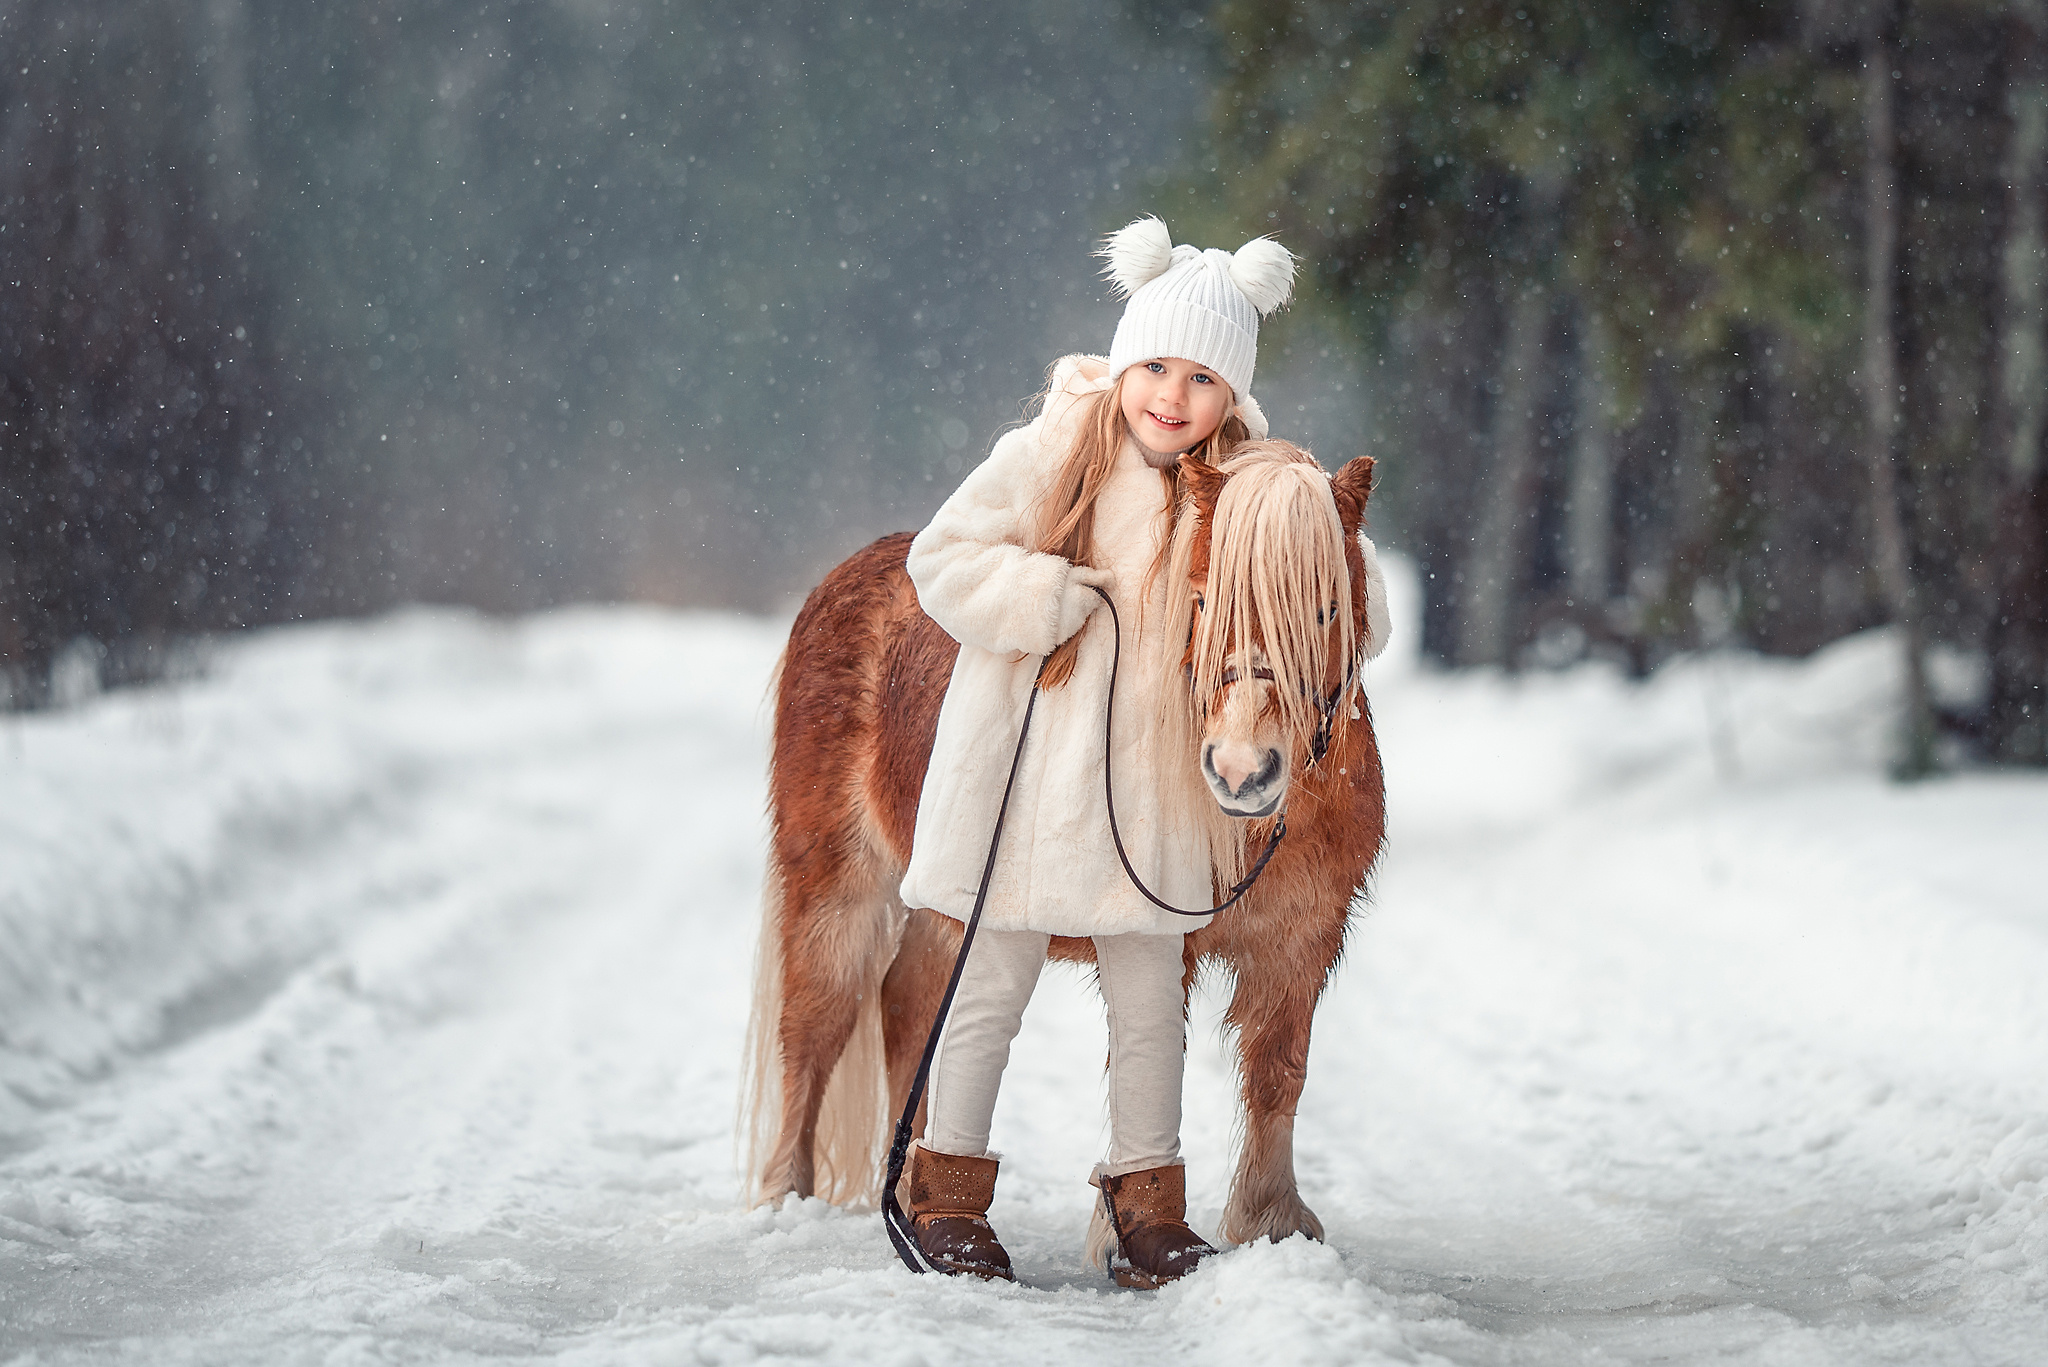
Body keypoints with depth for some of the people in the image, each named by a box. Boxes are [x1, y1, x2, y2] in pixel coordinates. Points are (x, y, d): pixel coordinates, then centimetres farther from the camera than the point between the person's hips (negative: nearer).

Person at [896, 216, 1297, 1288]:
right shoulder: (1049, 455, -9)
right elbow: (945, 560, -9)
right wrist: (1052, 600, -20)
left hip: (1149, 788, 3)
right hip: (1027, 769, -3)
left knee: (1151, 1002, 9)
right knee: (990, 991, 6)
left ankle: (1146, 1198, 21)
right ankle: (947, 1190, 19)